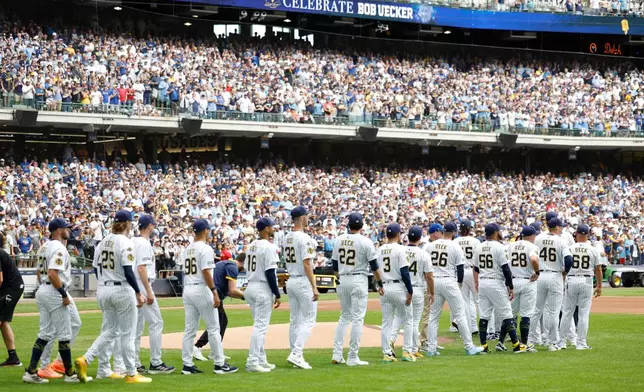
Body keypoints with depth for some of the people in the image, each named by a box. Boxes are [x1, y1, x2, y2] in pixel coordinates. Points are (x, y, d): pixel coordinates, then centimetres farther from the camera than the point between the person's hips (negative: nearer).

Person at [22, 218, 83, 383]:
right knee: (64, 334, 0)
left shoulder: (45, 247, 14)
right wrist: (64, 295, -19)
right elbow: (53, 274, -25)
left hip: (42, 290, 9)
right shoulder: (59, 248, -15)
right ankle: (69, 373, 7)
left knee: (45, 333, 11)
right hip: (55, 293, -9)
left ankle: (31, 372, 5)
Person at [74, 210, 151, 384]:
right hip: (122, 291, -7)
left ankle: (85, 360, -2)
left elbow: (97, 269, 13)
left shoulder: (103, 242, 9)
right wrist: (138, 293, -14)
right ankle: (131, 374, 7)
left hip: (103, 291, 7)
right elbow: (128, 271, -18)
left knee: (109, 331, 15)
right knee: (127, 333, 2)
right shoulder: (125, 242, -13)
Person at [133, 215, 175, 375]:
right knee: (156, 323, -5)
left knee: (137, 326, 11)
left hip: (133, 287, 10)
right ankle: (155, 363, -6)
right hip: (142, 285, -10)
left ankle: (135, 364, 10)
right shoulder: (144, 243, -13)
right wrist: (149, 292, -21)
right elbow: (141, 268, -20)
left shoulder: (132, 242, 14)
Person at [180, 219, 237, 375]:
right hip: (202, 290, -8)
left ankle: (187, 365, 6)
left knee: (189, 329, 8)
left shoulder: (187, 250, 14)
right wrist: (215, 292, -18)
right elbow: (206, 272, -18)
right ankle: (219, 364, 1)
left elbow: (186, 272, 14)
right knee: (213, 328, -1)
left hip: (187, 290, 8)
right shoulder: (206, 248, -10)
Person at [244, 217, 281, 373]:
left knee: (260, 325, 16)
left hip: (250, 287, 9)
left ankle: (261, 360, 19)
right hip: (263, 290, -9)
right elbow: (270, 273, -18)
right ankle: (253, 362, -10)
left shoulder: (251, 246, 12)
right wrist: (277, 294, -14)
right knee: (260, 326, -7)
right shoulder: (269, 247, -14)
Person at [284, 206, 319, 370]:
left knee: (295, 320, 11)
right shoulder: (304, 238, -16)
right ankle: (296, 354, -15)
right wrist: (314, 288, -19)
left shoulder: (287, 238, 10)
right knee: (308, 320, -4)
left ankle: (296, 356, 12)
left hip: (291, 281, 8)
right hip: (303, 282, -8)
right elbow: (306, 264, -20)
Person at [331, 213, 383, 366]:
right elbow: (374, 266, -7)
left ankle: (337, 354, 9)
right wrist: (380, 283, 6)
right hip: (359, 281, -5)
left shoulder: (339, 240, 5)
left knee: (344, 317, 16)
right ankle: (352, 357, -2)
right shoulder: (365, 241, -9)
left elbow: (335, 265, 11)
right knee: (357, 318, -1)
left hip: (342, 281, 5)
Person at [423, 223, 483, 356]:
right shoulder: (455, 247, -5)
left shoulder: (429, 246, 5)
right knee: (460, 315, 2)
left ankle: (431, 348, 7)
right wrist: (459, 284, 11)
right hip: (449, 282, -4)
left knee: (433, 316, 10)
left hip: (433, 282, 4)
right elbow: (460, 268, -4)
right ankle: (469, 347, 3)